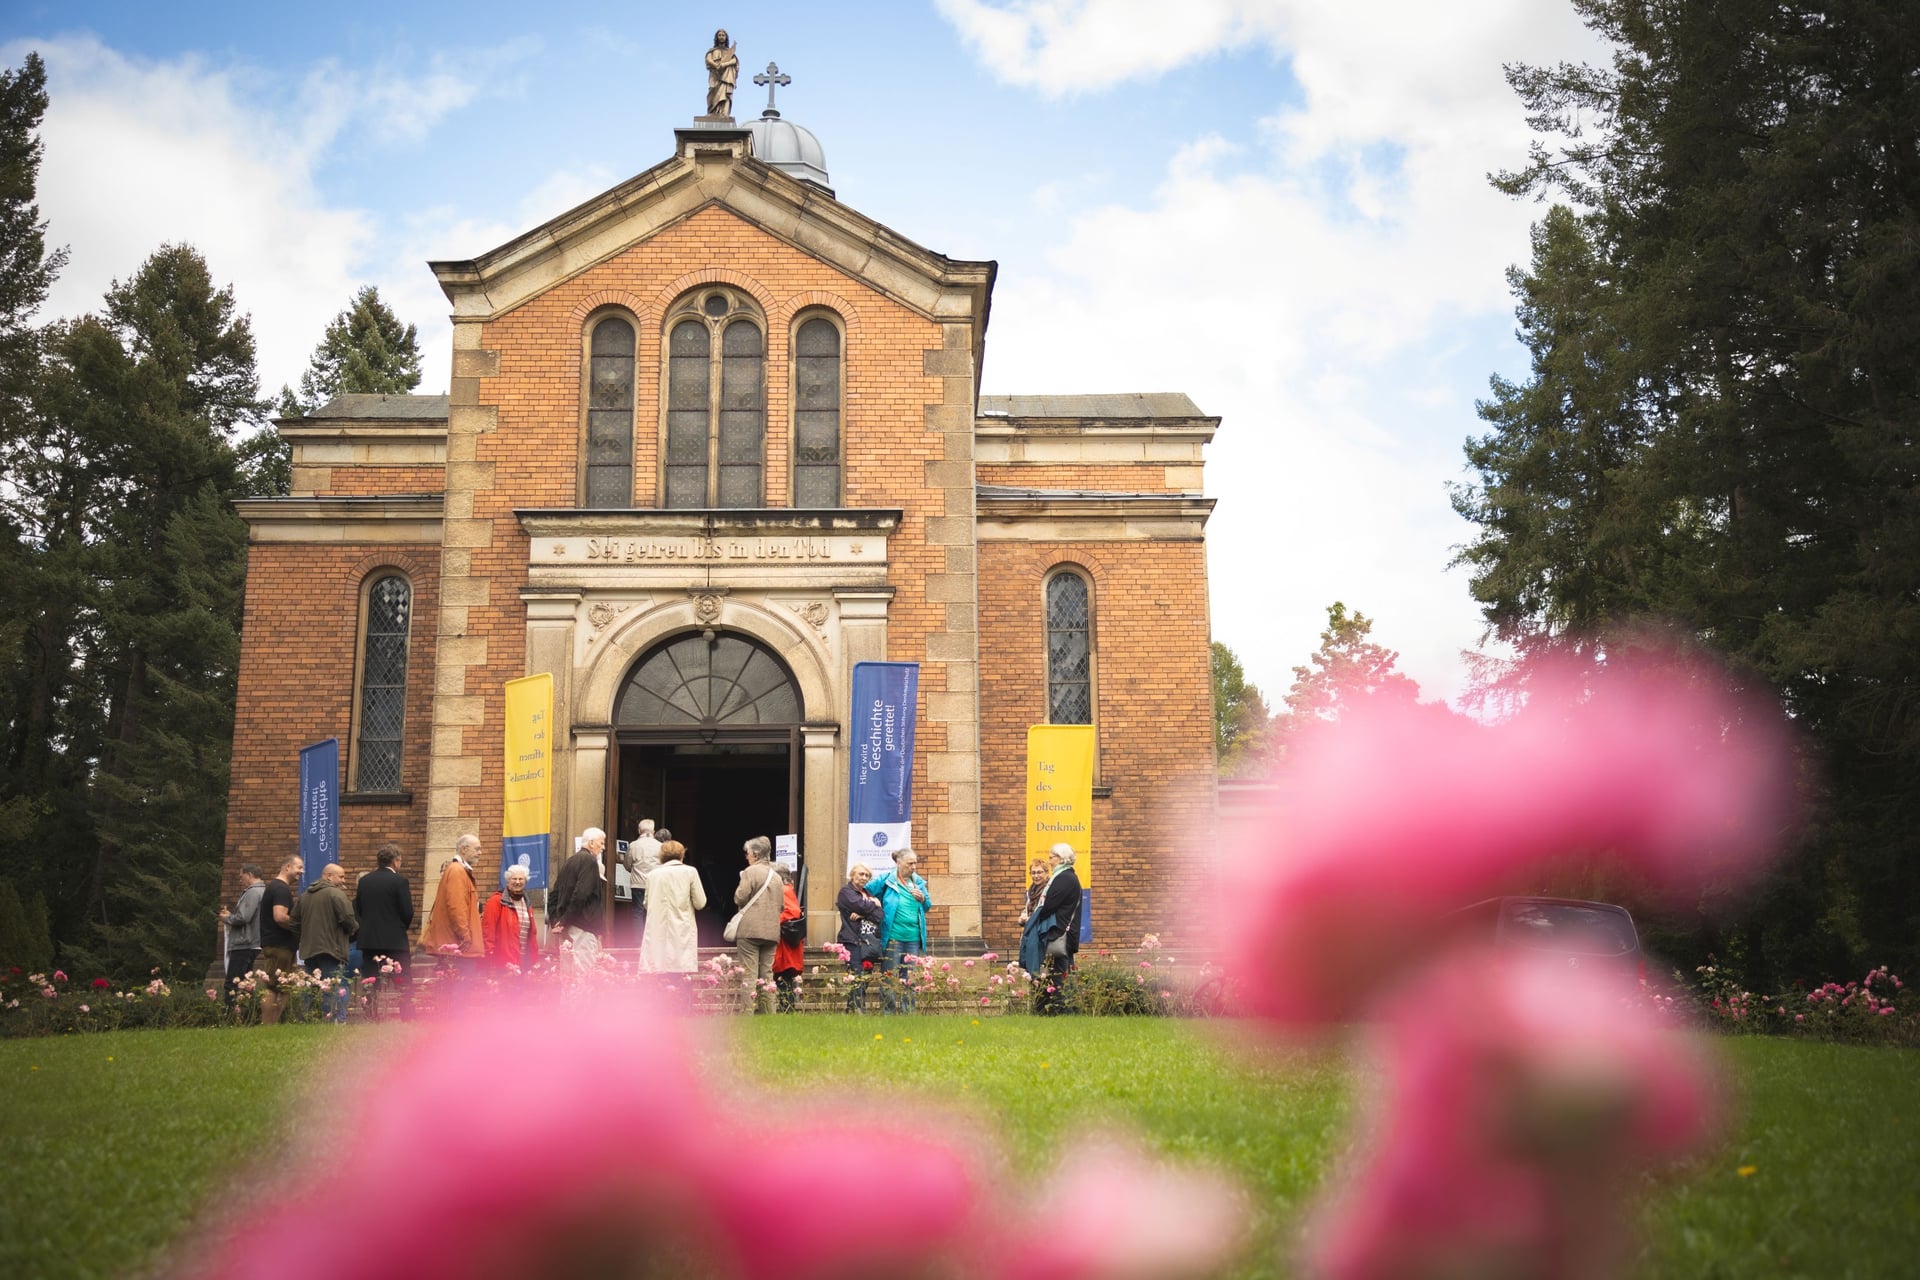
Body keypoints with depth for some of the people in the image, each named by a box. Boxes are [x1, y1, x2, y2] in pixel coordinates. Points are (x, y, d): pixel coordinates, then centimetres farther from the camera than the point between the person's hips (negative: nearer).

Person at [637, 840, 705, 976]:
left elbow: (646, 904, 14)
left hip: (657, 932, 2)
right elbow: (700, 903, 0)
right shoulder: (690, 872, -1)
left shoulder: (653, 874, 6)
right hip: (682, 932, -2)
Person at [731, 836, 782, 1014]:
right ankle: (767, 1012, 10)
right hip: (771, 931, 6)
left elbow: (739, 898, -10)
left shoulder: (751, 871, -7)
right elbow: (781, 905, 17)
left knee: (749, 973, -5)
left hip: (750, 929, -6)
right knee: (767, 974, 10)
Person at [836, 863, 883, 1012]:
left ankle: (852, 1011, 6)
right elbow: (859, 905, -15)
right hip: (853, 941, -7)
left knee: (866, 978, 3)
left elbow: (880, 916, 8)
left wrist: (863, 914, -10)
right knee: (857, 979, -13)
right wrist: (874, 905, 4)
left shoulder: (869, 893, 22)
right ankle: (857, 1011, -15)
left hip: (870, 942, 7)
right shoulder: (846, 891, 4)